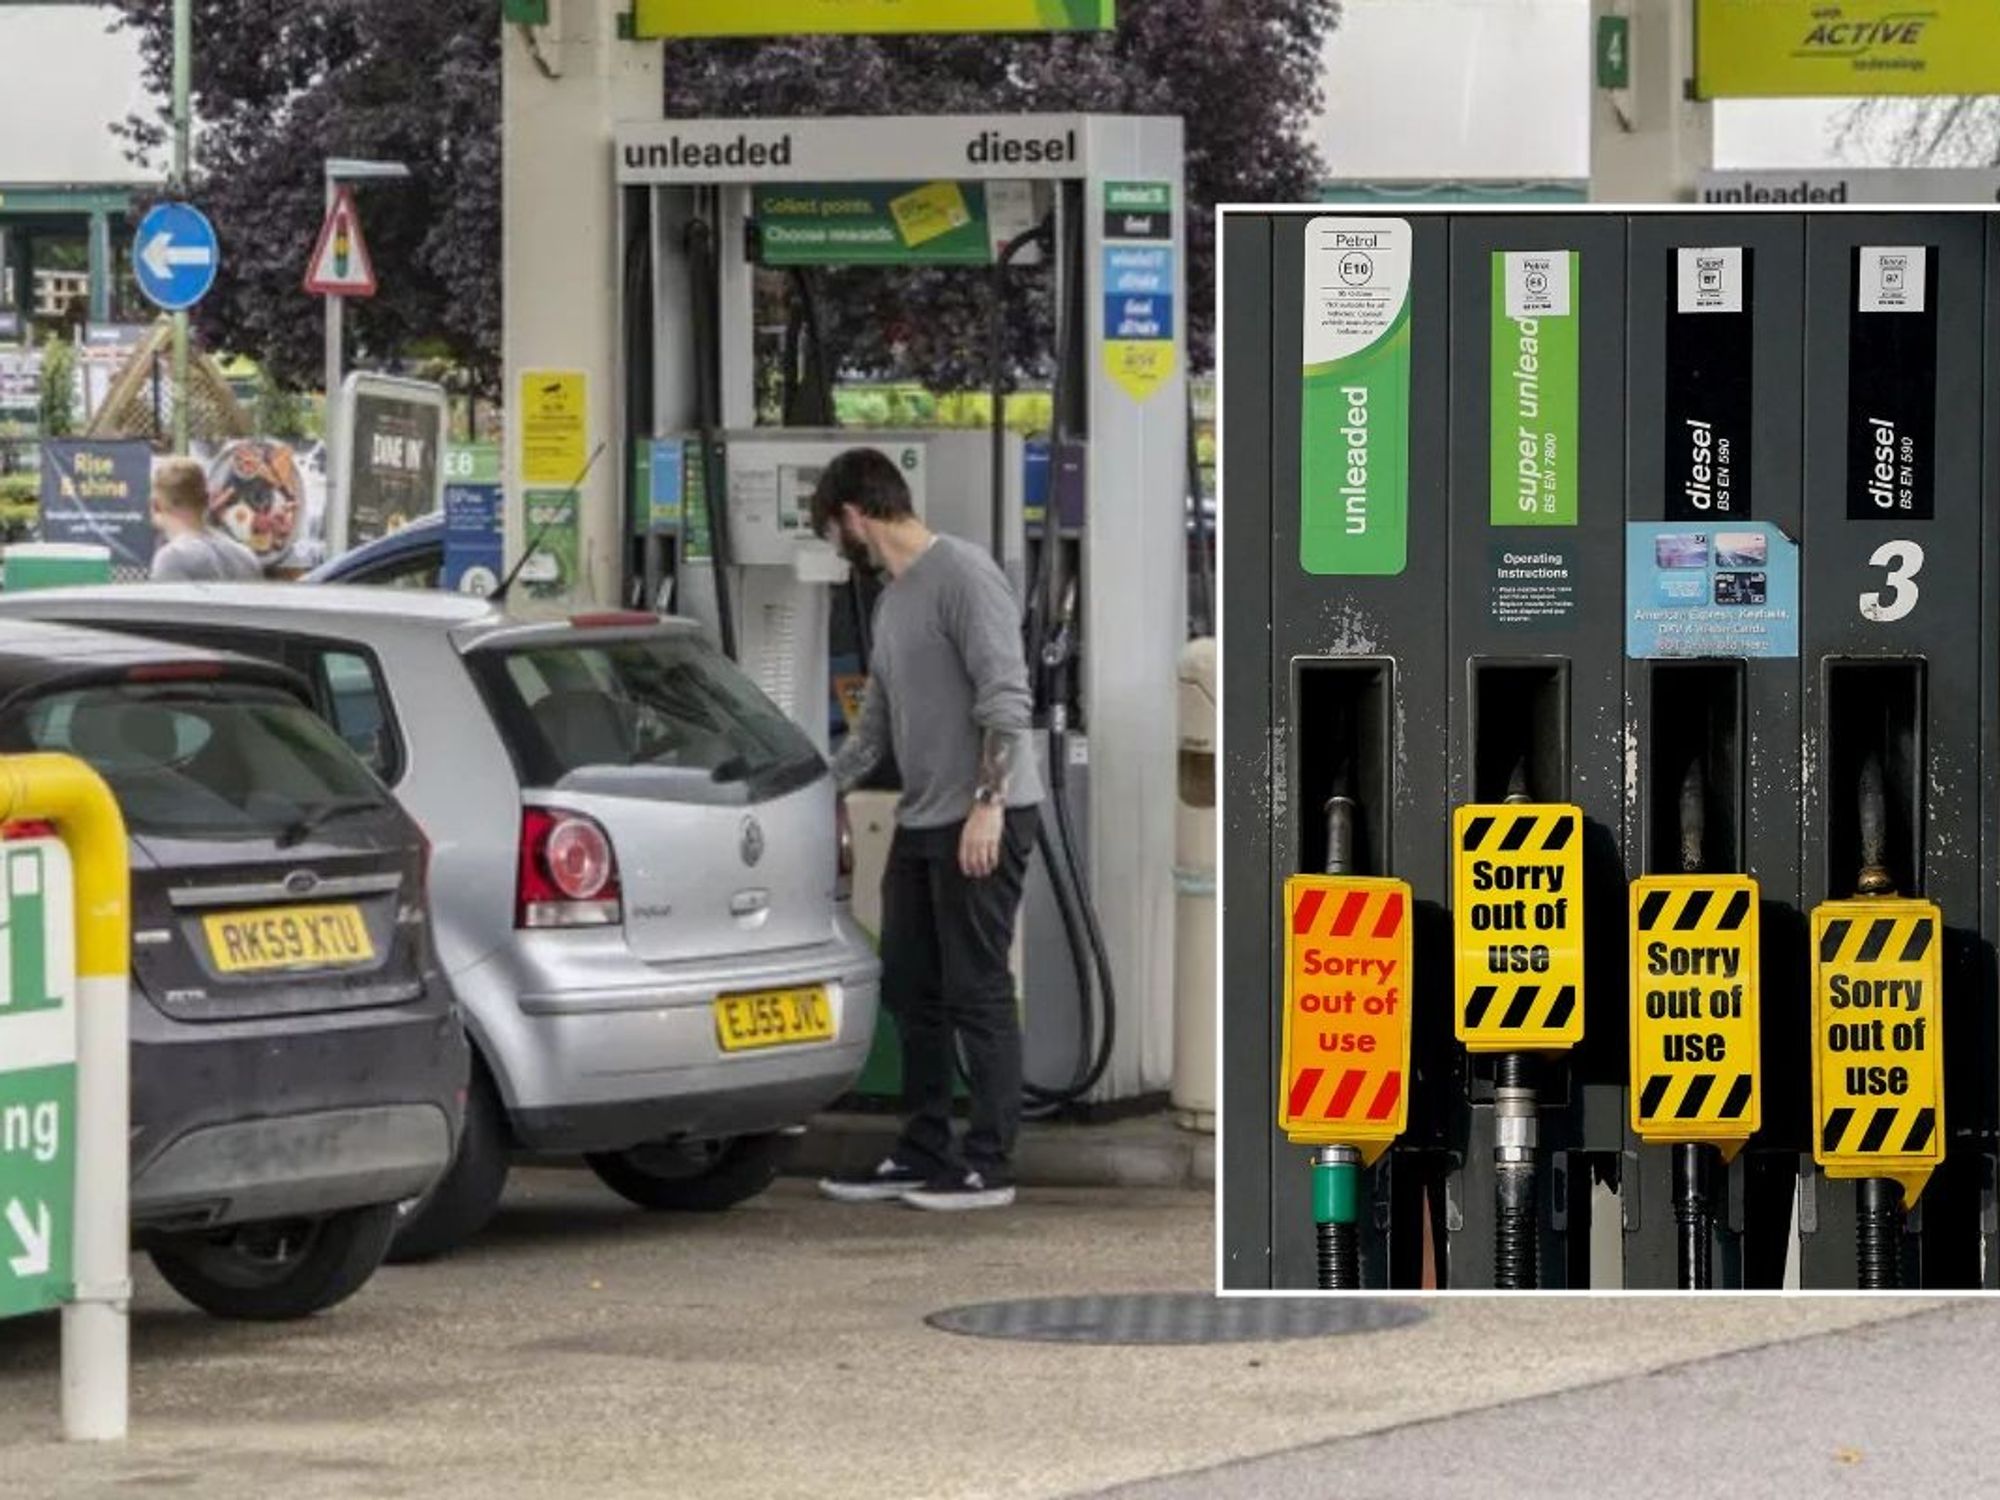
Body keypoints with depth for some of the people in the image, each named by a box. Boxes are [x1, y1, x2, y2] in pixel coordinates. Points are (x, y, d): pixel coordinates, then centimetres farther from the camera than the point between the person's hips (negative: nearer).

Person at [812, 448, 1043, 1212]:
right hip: (921, 820, 10)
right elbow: (875, 726, 26)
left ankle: (989, 1163, -3)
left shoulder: (964, 576, -11)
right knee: (912, 992, 11)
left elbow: (1006, 697, -18)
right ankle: (923, 1154, 18)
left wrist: (988, 802, -23)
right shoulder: (893, 598, 18)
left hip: (983, 823, -9)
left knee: (977, 992, -6)